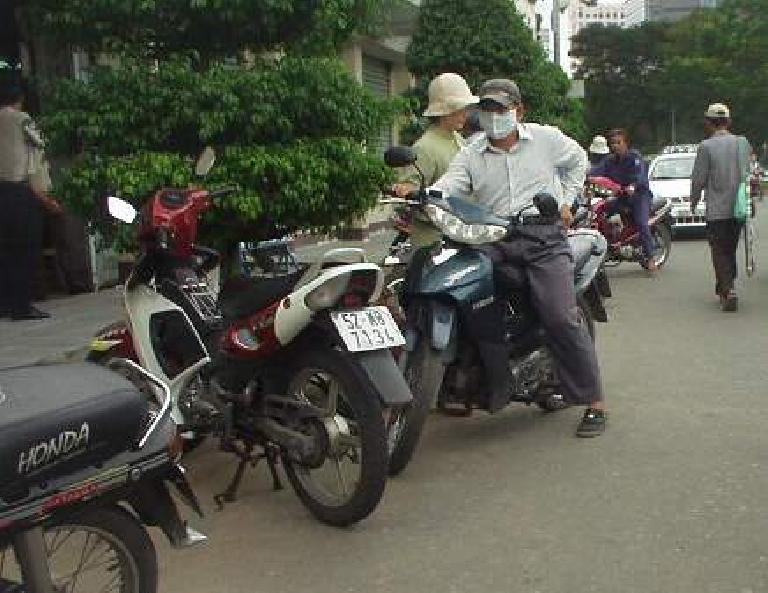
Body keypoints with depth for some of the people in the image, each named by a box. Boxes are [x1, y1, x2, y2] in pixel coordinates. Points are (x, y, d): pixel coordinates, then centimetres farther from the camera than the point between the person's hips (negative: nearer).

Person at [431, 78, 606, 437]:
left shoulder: (546, 138, 12)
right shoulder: (470, 156, 13)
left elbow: (577, 160, 29)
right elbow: (445, 189, -2)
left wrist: (566, 200, 17)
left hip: (544, 235, -3)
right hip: (494, 241, 3)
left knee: (562, 317, -17)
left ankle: (594, 403, -7)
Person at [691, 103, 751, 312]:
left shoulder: (706, 146, -11)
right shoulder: (743, 143, 5)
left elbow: (698, 178, -7)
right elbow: (749, 173, 11)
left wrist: (694, 200, 9)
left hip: (717, 210, -5)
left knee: (720, 253, 1)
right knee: (730, 250, 19)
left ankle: (728, 290, -12)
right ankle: (726, 285, 30)